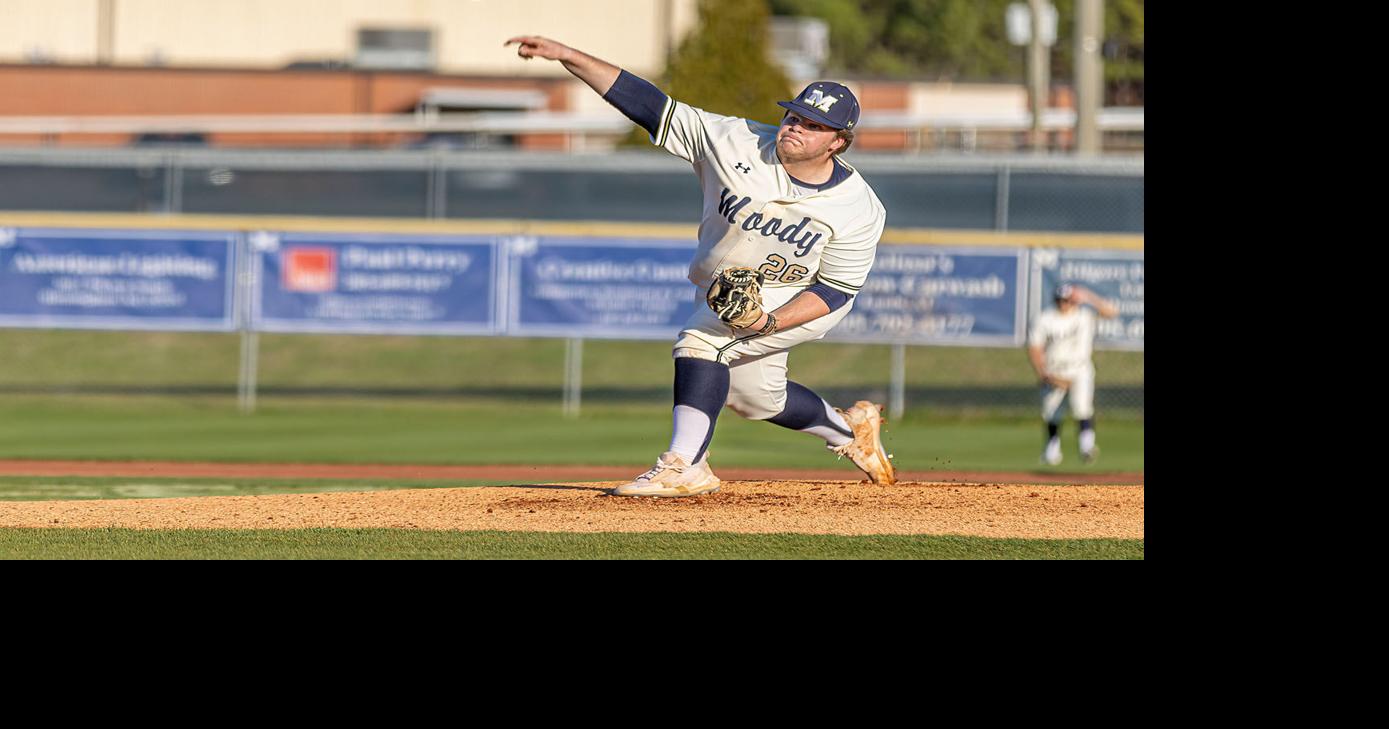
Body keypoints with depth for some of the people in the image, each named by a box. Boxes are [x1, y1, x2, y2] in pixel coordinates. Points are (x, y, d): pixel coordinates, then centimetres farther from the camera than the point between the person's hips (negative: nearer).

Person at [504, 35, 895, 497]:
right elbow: (648, 105, -24)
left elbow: (837, 290, -19)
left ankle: (684, 467, -31)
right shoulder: (737, 143, -21)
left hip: (804, 301, -6)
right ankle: (850, 430, 45)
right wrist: (567, 57, -32)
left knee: (700, 342, -27)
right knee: (757, 398, 19)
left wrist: (769, 323, -34)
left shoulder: (859, 210, -27)